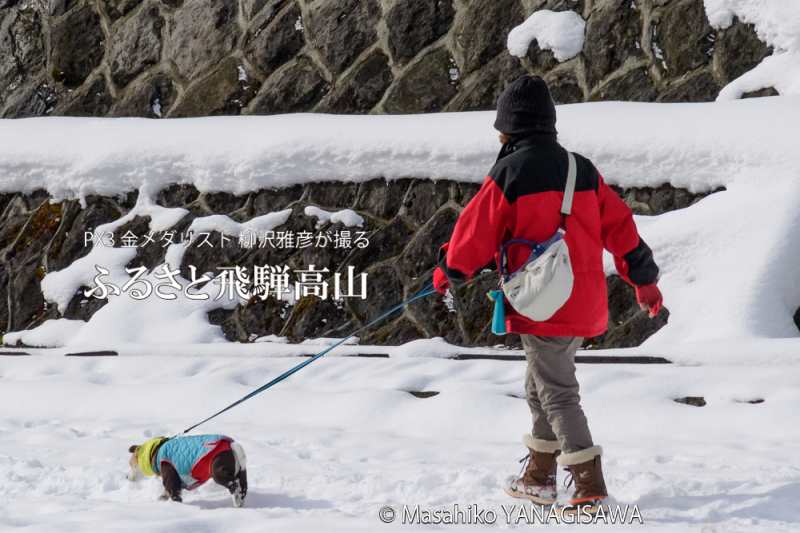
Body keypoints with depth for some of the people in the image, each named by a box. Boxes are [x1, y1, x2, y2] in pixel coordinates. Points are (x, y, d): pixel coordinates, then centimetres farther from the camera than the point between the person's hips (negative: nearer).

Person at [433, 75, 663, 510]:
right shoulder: (581, 169, 9)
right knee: (541, 387, 20)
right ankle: (539, 478, 27)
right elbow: (619, 226, 11)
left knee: (557, 394, -2)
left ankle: (590, 486, -9)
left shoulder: (508, 173, -10)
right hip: (585, 303, 7)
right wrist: (644, 279, 20)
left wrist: (447, 273, 12)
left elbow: (476, 232, -5)